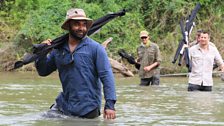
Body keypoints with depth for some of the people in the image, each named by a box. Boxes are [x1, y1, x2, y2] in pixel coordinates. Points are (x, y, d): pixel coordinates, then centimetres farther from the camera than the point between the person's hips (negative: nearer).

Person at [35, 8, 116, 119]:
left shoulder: (95, 48, -7)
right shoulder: (59, 49, 6)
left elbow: (106, 76, -12)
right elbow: (43, 71, 14)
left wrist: (110, 104, -22)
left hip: (88, 109, -4)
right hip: (64, 105, 4)